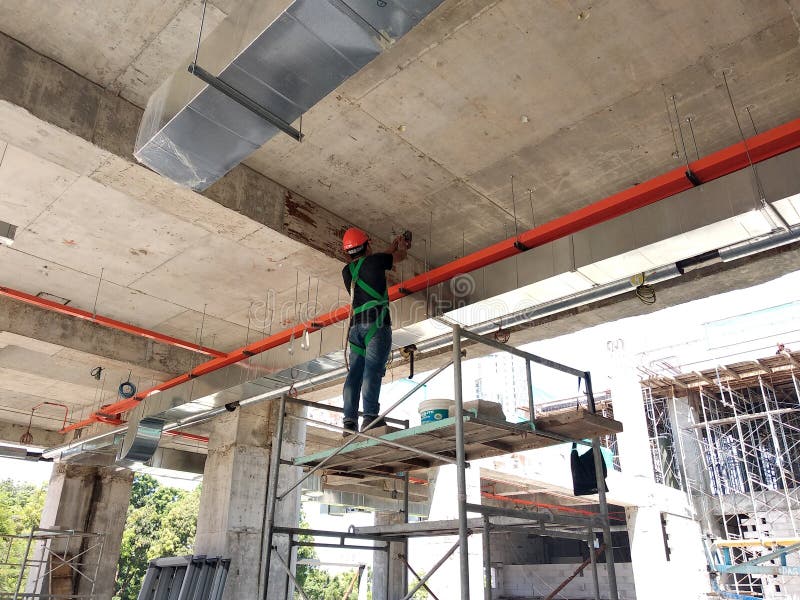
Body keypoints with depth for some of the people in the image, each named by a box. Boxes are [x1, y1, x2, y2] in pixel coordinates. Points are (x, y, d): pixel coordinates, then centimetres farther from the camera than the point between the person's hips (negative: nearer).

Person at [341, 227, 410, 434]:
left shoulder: (347, 271, 20)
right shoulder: (374, 260, 5)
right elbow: (400, 256, 23)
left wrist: (392, 247, 50)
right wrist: (402, 245, 46)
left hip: (355, 326, 6)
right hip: (376, 323, -5)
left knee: (355, 372, 0)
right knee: (373, 369, -16)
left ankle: (349, 420, -9)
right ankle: (370, 417, -27)